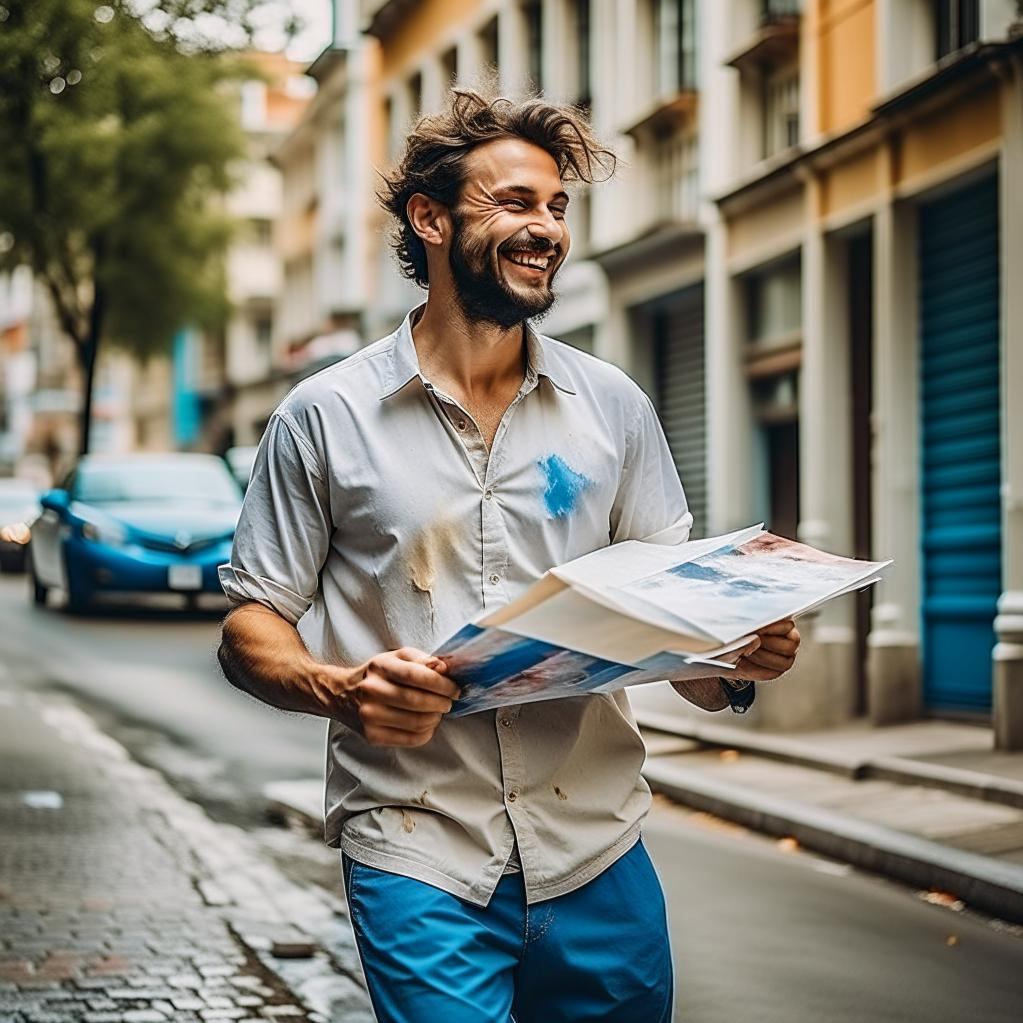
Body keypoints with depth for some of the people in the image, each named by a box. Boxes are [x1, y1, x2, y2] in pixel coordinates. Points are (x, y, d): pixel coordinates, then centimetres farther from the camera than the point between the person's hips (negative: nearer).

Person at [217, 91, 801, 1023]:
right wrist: (340, 690, -19)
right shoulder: (324, 418, 0)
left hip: (599, 853, 3)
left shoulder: (612, 406, 8)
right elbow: (251, 626, 2)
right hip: (417, 860, -3)